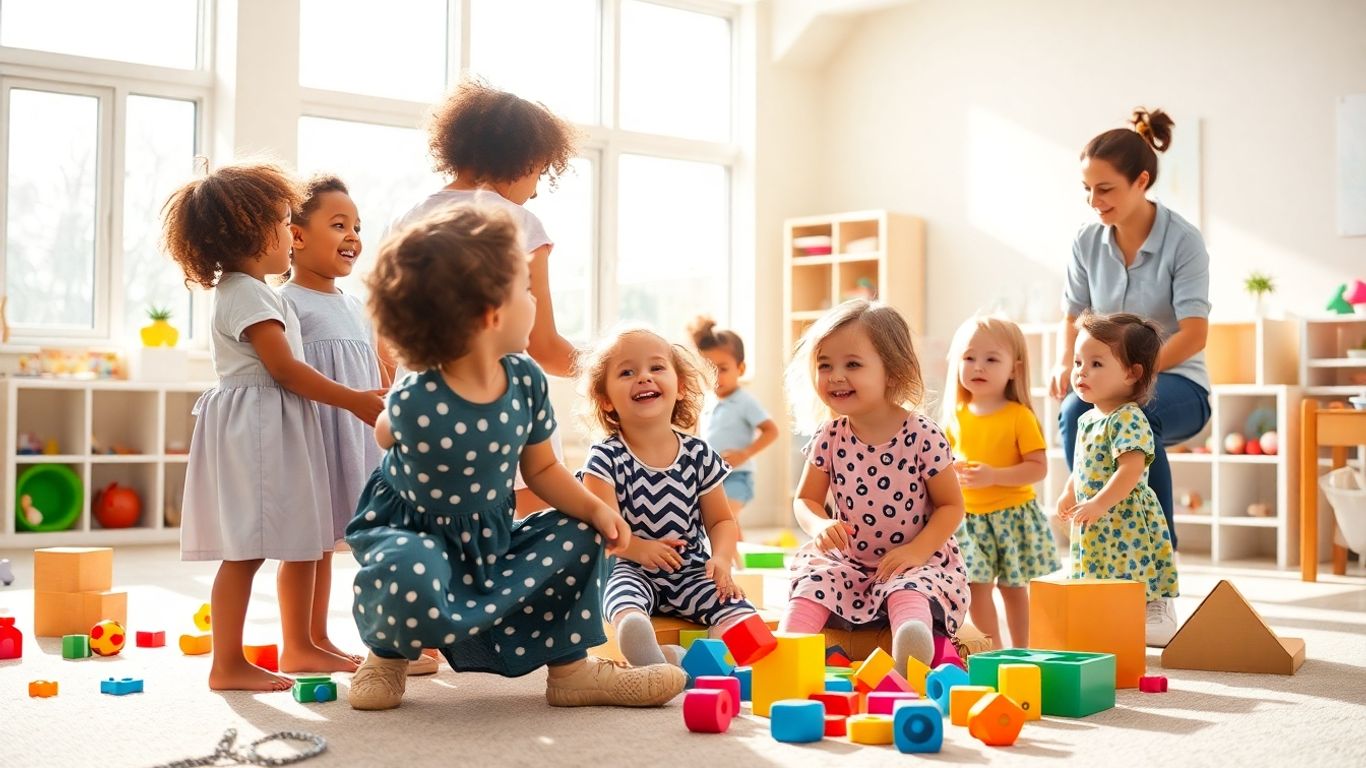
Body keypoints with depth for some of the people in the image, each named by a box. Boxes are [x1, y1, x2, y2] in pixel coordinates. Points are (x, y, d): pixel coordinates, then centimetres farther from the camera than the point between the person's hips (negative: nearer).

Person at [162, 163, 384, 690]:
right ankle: (227, 665, -2)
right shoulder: (249, 294, -14)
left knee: (303, 540, 14)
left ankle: (299, 646, 24)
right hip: (255, 428, -11)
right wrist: (353, 401, -13)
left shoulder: (239, 290, 20)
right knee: (247, 550, -7)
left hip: (275, 429, 11)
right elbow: (283, 368, -18)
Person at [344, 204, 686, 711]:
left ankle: (570, 668, 13)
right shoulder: (415, 404, -29)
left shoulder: (526, 381, -12)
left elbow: (541, 469, -1)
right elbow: (386, 435, -3)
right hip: (408, 532, -6)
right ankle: (387, 654, -1)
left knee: (578, 536, -2)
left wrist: (594, 508, -13)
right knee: (410, 578, -39)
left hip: (490, 542, 6)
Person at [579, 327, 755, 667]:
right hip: (631, 569, -3)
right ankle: (646, 655, -64)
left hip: (692, 570, 4)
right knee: (625, 600, -36)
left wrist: (721, 559, -9)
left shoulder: (699, 455, 5)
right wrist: (639, 549, -31)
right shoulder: (606, 458, -4)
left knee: (738, 610, -21)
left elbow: (721, 521, 11)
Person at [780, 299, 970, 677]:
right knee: (816, 579, -24)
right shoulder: (828, 437, -2)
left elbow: (951, 505, -5)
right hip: (849, 559, 4)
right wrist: (820, 526, -17)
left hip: (916, 560, -4)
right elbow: (806, 498, 7)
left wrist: (917, 551, -20)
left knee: (909, 589, -34)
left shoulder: (922, 434, -12)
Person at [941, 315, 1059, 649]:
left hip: (1012, 516, -3)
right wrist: (953, 471, -8)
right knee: (976, 587, 0)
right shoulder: (956, 415, 3)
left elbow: (1038, 467, -14)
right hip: (968, 518, 3)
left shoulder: (1020, 416, -10)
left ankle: (1020, 650, 23)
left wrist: (994, 476, -25)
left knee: (1013, 587, 9)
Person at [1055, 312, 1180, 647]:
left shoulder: (1128, 419, -19)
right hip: (1095, 525, 10)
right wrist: (1069, 494, 25)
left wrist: (1099, 504, -29)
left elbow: (1131, 470, -28)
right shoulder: (1088, 419, 12)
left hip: (1125, 522, -9)